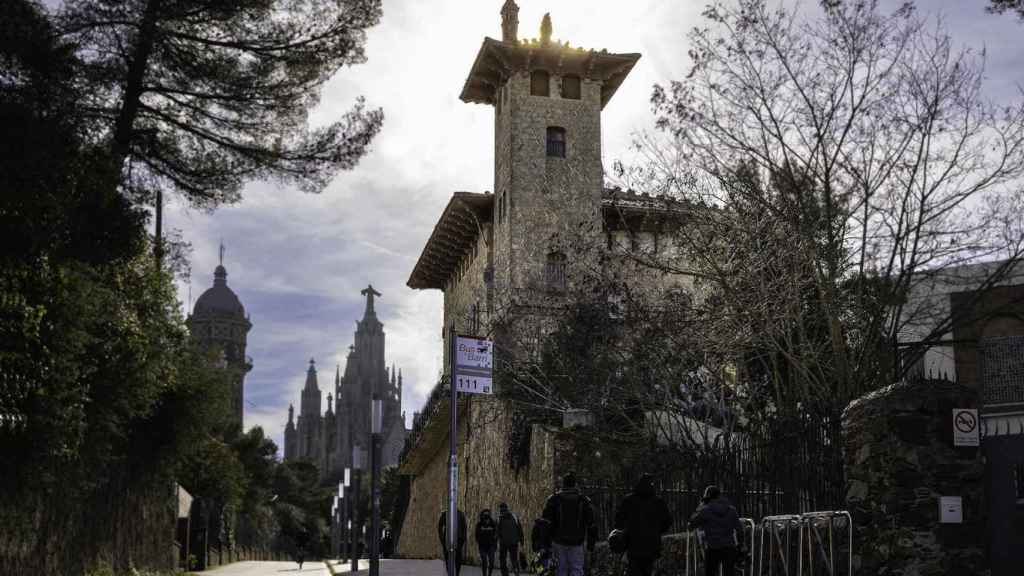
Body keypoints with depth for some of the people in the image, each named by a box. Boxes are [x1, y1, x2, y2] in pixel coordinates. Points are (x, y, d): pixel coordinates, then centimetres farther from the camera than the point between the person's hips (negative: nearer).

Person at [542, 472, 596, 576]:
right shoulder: (584, 500, 4)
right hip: (576, 542, 0)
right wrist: (591, 543, 11)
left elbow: (546, 521, -4)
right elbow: (591, 524, 4)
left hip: (558, 541, 0)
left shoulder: (554, 499, -1)